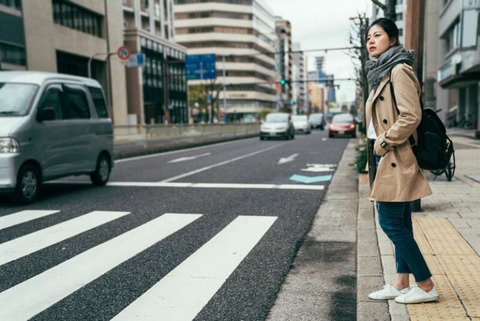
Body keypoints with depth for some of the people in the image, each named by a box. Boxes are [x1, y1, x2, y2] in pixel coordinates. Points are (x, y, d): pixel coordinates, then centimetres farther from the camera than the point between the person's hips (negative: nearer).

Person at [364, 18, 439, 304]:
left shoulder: (400, 70, -12)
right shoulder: (381, 72, 17)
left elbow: (411, 116, -22)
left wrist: (383, 143, -15)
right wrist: (377, 147, 13)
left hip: (395, 160, -10)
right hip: (386, 159, 10)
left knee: (391, 223, -5)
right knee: (400, 223, 12)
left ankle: (426, 285, 9)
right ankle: (402, 284, 21)